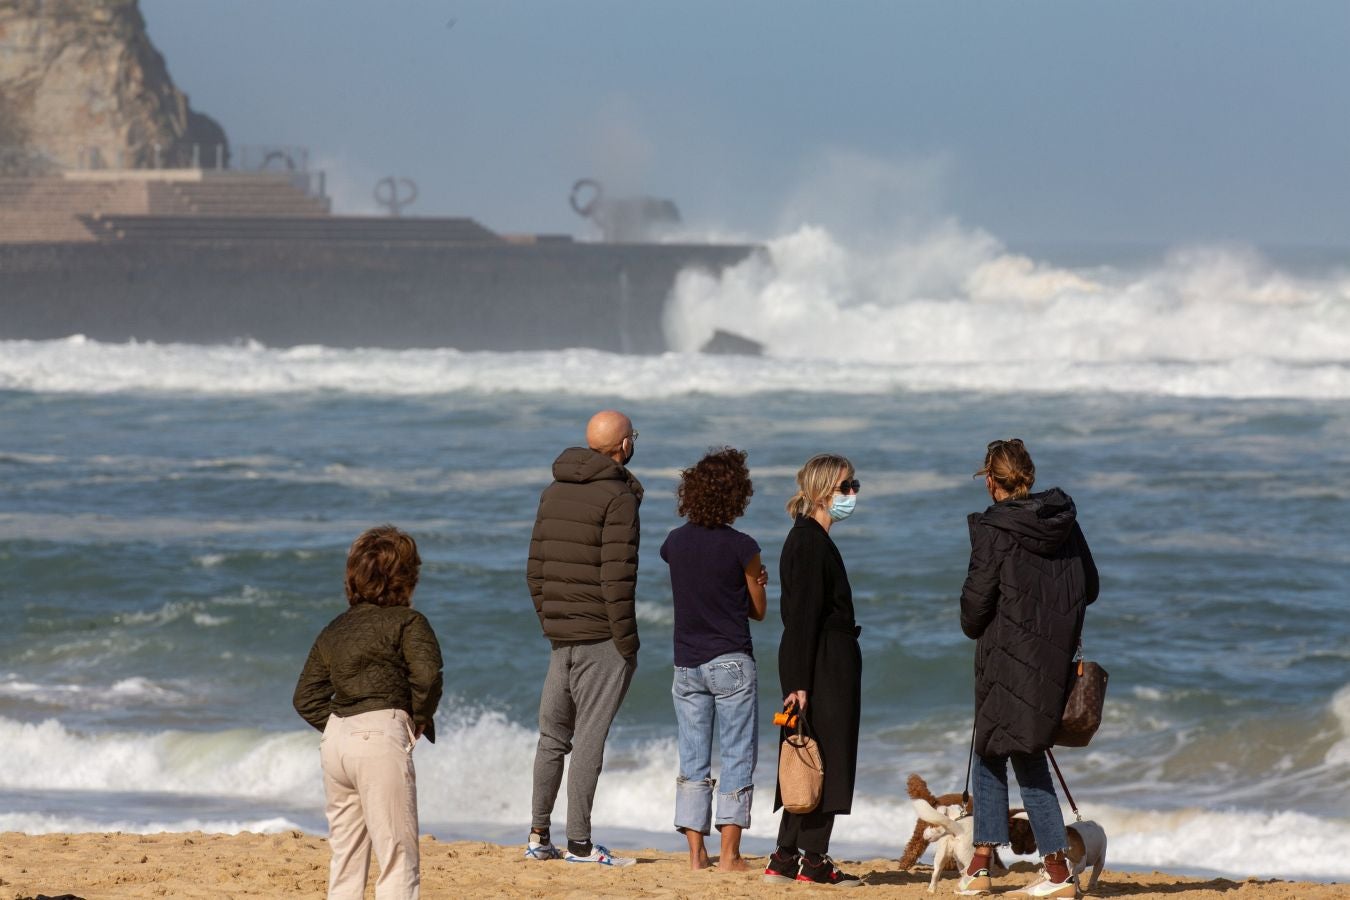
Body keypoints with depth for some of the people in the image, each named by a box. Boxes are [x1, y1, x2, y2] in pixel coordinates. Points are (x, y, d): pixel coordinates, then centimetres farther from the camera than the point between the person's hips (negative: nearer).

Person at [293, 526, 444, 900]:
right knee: (398, 856, -6)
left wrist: (337, 727, 13)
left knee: (345, 855, 15)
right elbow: (427, 674, -16)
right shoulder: (408, 621, 0)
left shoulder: (333, 631, 18)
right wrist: (421, 718, 1)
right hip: (382, 734, -6)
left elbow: (306, 698, 16)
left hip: (335, 739, 6)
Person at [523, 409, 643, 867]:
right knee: (589, 739, -5)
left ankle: (538, 837, 17)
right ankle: (579, 843, -4)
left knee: (553, 736, 14)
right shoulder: (618, 496, -12)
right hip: (602, 637, -7)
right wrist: (628, 645, -12)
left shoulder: (553, 493, 11)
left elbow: (535, 569, 13)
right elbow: (617, 577, -17)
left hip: (560, 635, 7)